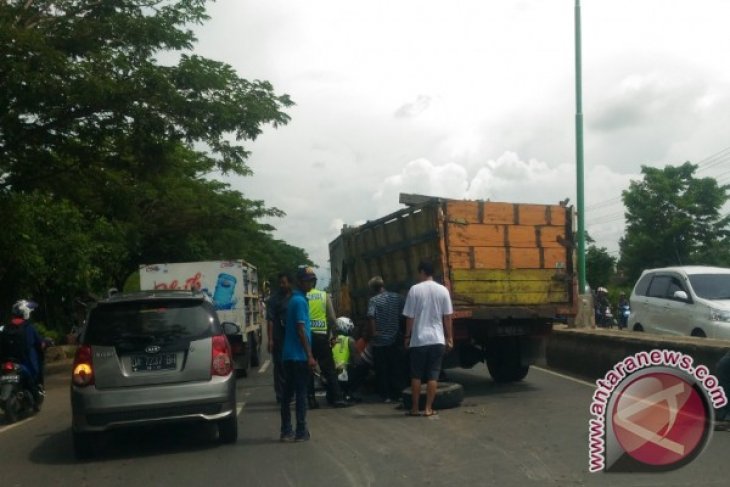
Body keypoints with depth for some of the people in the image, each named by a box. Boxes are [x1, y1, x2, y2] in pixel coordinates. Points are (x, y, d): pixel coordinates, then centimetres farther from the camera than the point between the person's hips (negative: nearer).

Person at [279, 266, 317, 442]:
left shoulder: (294, 299, 17)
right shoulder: (300, 301, -13)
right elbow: (301, 330, -18)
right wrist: (310, 355, -18)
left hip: (289, 355, 9)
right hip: (299, 356, -9)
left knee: (288, 394, 10)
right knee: (301, 394, -3)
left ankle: (286, 431, 14)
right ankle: (301, 432, 2)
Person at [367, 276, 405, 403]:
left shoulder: (373, 300, -9)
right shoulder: (397, 297, 1)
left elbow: (370, 317, -21)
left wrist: (373, 332, -12)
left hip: (379, 341, -3)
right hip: (394, 339, 3)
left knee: (382, 369, 6)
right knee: (395, 368, 12)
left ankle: (385, 395, 8)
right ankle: (397, 394, 14)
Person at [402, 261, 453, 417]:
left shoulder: (415, 289, -6)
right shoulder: (442, 290, 0)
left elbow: (410, 317, -4)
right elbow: (447, 317, 2)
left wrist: (407, 336, 7)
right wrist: (449, 338, 10)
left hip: (418, 339, -1)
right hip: (437, 339, 1)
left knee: (416, 375, 9)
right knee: (433, 375, 6)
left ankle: (415, 408, 14)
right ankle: (428, 408, 6)